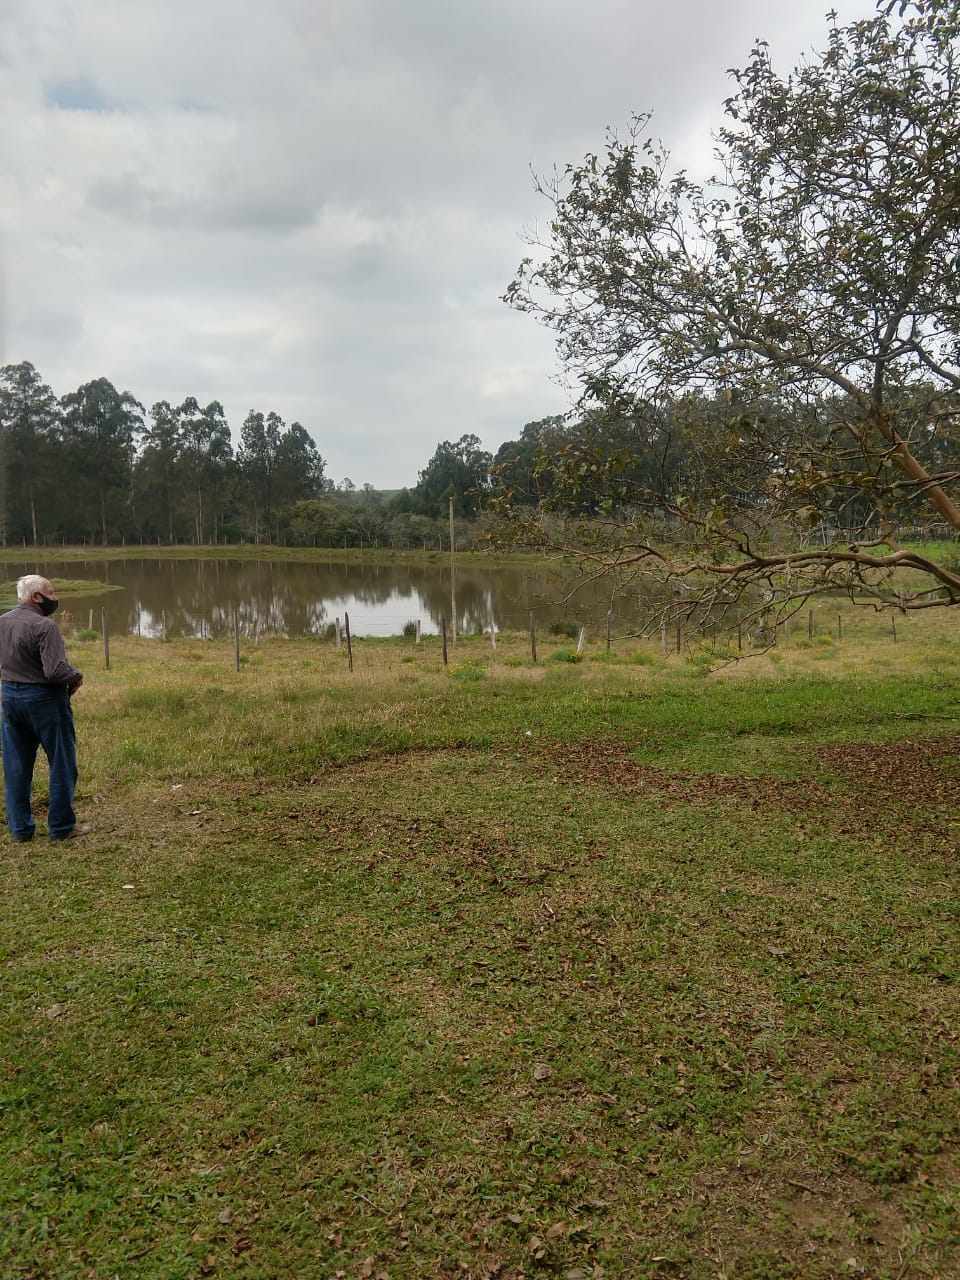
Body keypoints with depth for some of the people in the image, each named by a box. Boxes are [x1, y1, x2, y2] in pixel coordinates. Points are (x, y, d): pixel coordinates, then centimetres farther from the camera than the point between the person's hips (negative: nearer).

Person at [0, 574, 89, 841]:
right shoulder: (44, 626, -20)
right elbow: (56, 670, -26)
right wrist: (76, 677, -8)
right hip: (44, 699, -7)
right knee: (62, 764, 6)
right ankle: (62, 826, 12)